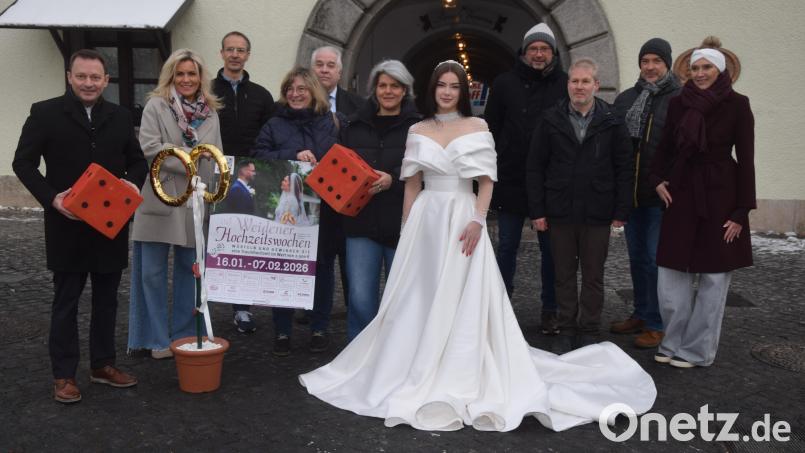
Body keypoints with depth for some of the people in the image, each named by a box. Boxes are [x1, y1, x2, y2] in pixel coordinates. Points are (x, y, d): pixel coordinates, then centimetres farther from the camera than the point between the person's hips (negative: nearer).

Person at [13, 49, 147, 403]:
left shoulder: (120, 117, 8)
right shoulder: (45, 114, -2)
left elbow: (138, 161, 13)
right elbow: (23, 163, -4)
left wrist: (133, 183, -8)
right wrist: (51, 197, -18)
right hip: (67, 225, -3)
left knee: (107, 299, 13)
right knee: (66, 301, 6)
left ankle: (103, 365, 26)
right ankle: (64, 375, 15)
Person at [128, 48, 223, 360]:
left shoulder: (211, 113, 13)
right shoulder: (156, 106, 0)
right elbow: (149, 147, -11)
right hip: (160, 199, -3)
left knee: (190, 270, 9)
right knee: (153, 272, 2)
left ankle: (183, 336, 22)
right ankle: (157, 339, 14)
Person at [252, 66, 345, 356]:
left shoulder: (335, 123, 6)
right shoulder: (274, 125, 7)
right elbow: (258, 158, -4)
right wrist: (293, 155, -16)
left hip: (326, 211, 0)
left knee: (323, 267, 9)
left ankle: (319, 329, 24)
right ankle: (282, 332, 17)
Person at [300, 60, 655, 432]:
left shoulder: (477, 128, 1)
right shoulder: (418, 131, 8)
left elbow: (486, 182, -3)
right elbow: (411, 185, 9)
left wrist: (477, 221, -16)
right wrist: (406, 229, 5)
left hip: (463, 219, -2)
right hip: (426, 220, 3)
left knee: (464, 301, 0)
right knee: (421, 300, 7)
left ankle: (463, 382, 12)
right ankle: (420, 378, 22)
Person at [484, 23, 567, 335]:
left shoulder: (565, 84, 2)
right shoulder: (505, 83, 3)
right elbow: (491, 128, 4)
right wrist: (495, 166, -1)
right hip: (511, 180, 0)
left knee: (550, 248, 8)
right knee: (507, 246, 8)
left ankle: (550, 309, 20)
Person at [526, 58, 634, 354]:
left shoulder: (612, 123, 0)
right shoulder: (551, 121, 2)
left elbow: (625, 168, 1)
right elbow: (535, 167, 2)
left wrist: (621, 212, -4)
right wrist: (537, 211, -3)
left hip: (597, 214, -1)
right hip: (560, 213, 1)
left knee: (593, 275, 9)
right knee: (564, 274, 10)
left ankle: (589, 332, 22)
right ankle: (566, 330, 23)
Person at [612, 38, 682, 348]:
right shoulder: (626, 99, 11)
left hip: (661, 195, -6)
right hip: (631, 193, 6)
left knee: (656, 259, -1)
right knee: (637, 257, 15)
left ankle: (656, 325, 9)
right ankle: (641, 315, 28)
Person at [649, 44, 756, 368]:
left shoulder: (737, 105, -5)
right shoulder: (678, 103, 5)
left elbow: (745, 159, -5)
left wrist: (741, 210, -9)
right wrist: (657, 178, -2)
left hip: (719, 195, -3)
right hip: (681, 194, 3)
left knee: (714, 275, 4)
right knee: (672, 272, 3)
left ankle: (697, 351, 14)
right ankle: (674, 343, 18)